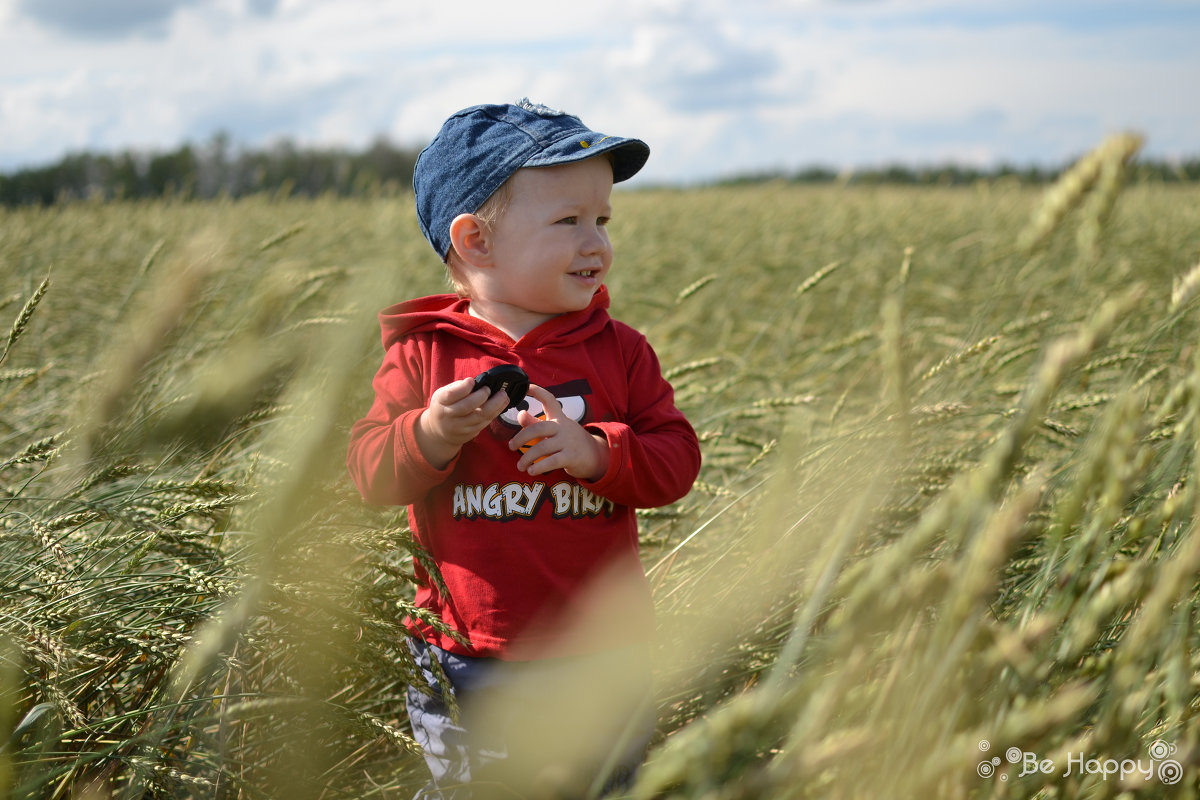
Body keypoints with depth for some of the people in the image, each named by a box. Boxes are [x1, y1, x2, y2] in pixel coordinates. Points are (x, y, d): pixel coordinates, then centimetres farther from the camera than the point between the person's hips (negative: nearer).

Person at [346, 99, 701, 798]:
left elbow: (677, 459, -4)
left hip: (603, 655, 2)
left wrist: (599, 453, -22)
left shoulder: (618, 351, 0)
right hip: (471, 661, -2)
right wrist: (431, 435, -27)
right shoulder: (425, 353, -6)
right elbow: (371, 473, -8)